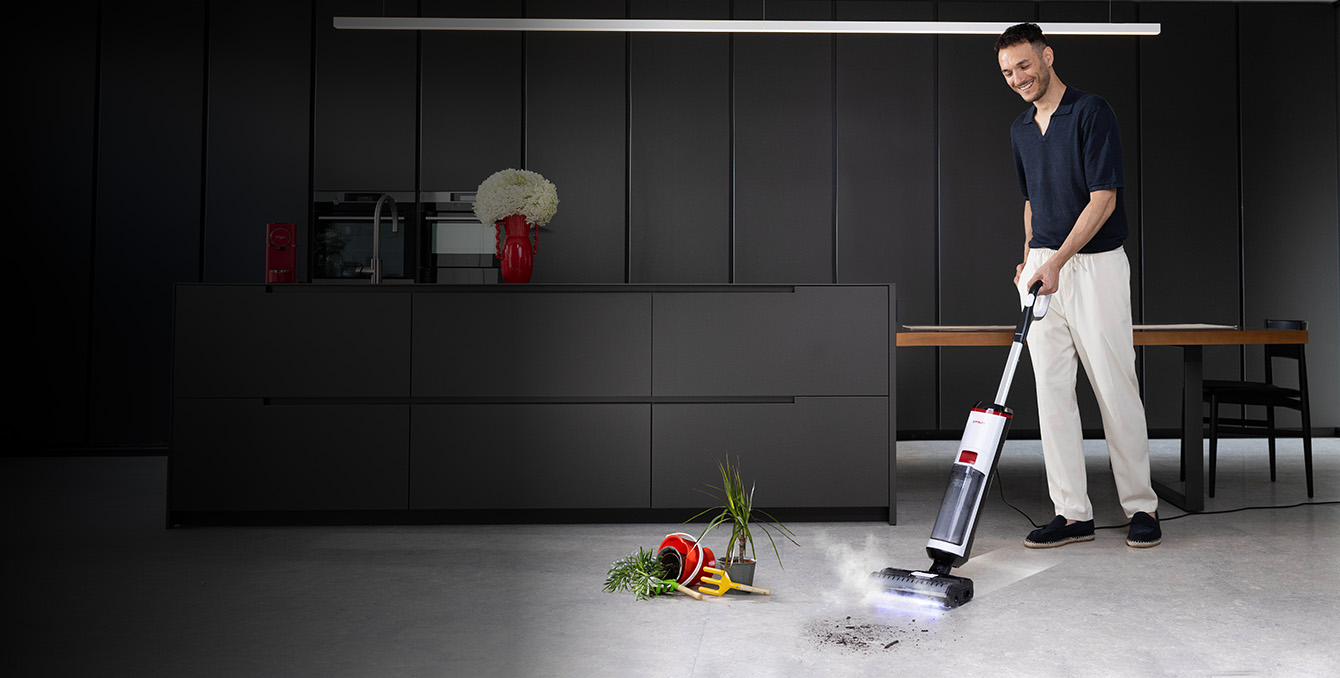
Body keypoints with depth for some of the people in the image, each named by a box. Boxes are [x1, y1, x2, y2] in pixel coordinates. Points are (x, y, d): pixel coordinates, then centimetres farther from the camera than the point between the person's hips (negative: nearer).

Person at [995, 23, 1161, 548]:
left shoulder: (1091, 112, -8)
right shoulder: (1020, 130, 14)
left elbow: (1103, 200, -15)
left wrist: (1056, 262, -21)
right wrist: (1029, 259, 14)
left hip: (1094, 264, -6)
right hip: (1042, 267, 7)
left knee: (1116, 389, -1)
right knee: (1051, 391, 2)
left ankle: (1141, 506, 14)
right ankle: (1073, 513, 8)